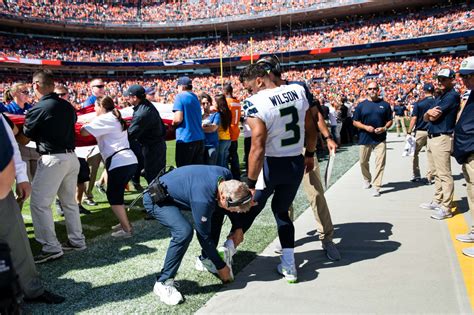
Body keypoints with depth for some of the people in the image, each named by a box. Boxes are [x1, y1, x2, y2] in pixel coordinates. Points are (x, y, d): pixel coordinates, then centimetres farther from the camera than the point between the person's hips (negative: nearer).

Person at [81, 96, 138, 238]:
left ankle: (126, 229, 2)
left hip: (119, 162, -9)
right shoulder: (115, 119, 23)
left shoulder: (104, 119, -6)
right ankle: (125, 223, 26)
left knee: (113, 196, 0)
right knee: (117, 194, 20)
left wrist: (85, 124, 10)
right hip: (130, 161, 9)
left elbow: (84, 131, -10)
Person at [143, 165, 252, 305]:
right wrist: (221, 267, -13)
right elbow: (204, 237, -25)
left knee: (216, 211, 9)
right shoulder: (203, 200, -38)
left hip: (177, 192, 9)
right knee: (184, 231, -31)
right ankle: (163, 283, -15)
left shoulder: (226, 175, -16)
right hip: (156, 199, -9)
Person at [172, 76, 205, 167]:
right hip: (199, 138, 7)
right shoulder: (195, 97, 15)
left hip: (185, 139, -7)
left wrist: (172, 124, 5)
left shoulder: (180, 97, -7)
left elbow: (178, 119, -16)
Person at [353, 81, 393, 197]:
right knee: (363, 162, 12)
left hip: (380, 138, -1)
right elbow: (355, 122, 3)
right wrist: (366, 127, -13)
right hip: (364, 138, 1)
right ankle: (367, 180, 37)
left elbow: (390, 120, 10)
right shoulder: (361, 105, 4)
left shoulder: (385, 104, 6)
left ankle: (376, 187, -3)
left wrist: (384, 128, -10)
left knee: (380, 163, -8)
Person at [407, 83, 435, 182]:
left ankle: (416, 175, 12)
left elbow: (414, 118, -10)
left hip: (420, 131, -2)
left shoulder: (418, 103, -7)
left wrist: (409, 131, -5)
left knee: (415, 153, 11)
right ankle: (429, 177, 9)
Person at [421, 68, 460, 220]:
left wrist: (431, 113, 7)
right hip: (431, 137, 10)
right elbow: (426, 118, 13)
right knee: (436, 173, 15)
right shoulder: (438, 97, 19)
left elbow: (434, 117, -16)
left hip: (442, 138, -10)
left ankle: (446, 208, -5)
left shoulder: (452, 95, -10)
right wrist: (429, 112, -9)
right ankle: (437, 201, 25)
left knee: (444, 174, -8)